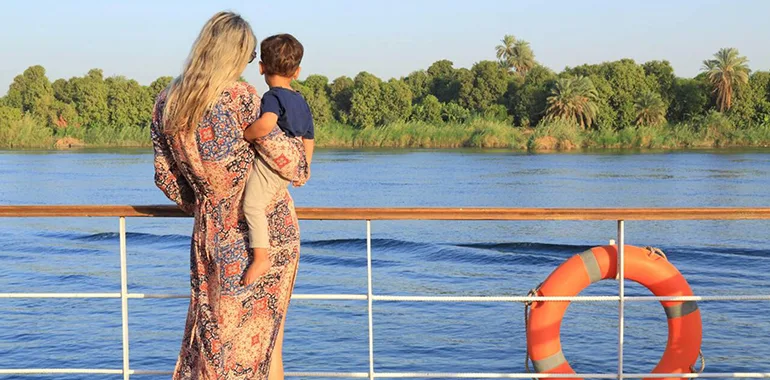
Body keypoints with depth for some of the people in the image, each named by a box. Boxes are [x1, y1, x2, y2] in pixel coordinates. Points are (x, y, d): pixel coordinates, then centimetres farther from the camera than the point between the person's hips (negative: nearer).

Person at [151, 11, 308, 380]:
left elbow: (165, 176, 9)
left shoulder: (166, 104, 2)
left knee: (211, 328, 15)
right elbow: (288, 162, -14)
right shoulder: (240, 98, -14)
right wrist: (301, 157, 8)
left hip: (211, 232, 4)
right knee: (262, 328, 8)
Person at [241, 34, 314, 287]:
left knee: (252, 204, -21)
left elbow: (266, 124, -32)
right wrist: (304, 169, 36)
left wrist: (246, 135, -14)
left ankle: (260, 257, -33)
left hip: (269, 163, -9)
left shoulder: (273, 97, -10)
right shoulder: (302, 102, 16)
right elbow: (308, 139, 24)